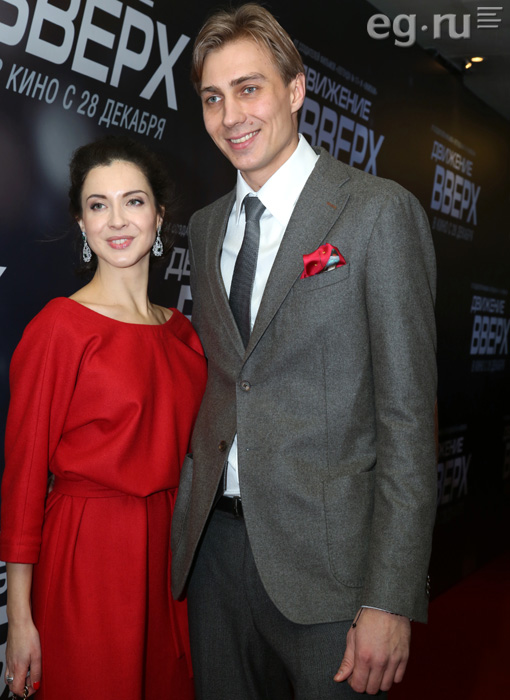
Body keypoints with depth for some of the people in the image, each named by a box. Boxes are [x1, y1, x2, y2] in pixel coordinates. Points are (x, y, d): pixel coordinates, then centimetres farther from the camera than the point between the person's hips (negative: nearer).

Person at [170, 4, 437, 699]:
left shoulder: (379, 211, -9)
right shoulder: (207, 225, 11)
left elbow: (407, 413, -12)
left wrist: (391, 598, -15)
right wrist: (189, 517, 8)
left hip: (324, 556, -5)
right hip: (214, 540, 6)